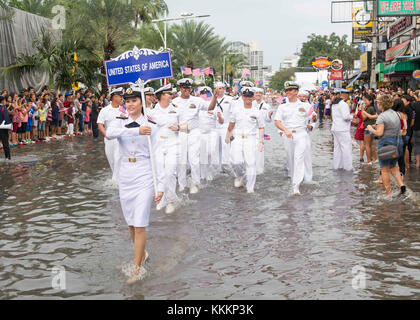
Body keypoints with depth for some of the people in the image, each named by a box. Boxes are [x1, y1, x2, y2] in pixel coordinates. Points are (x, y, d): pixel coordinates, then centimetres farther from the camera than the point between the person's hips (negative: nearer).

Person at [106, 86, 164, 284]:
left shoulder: (151, 126, 0)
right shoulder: (120, 123, 5)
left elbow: (157, 157, -2)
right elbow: (109, 134, -20)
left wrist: (161, 185, -9)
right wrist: (137, 131, -31)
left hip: (144, 178, -3)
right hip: (125, 177, 3)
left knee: (140, 224, -6)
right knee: (131, 224, 12)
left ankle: (137, 267, 3)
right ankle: (142, 254, 34)